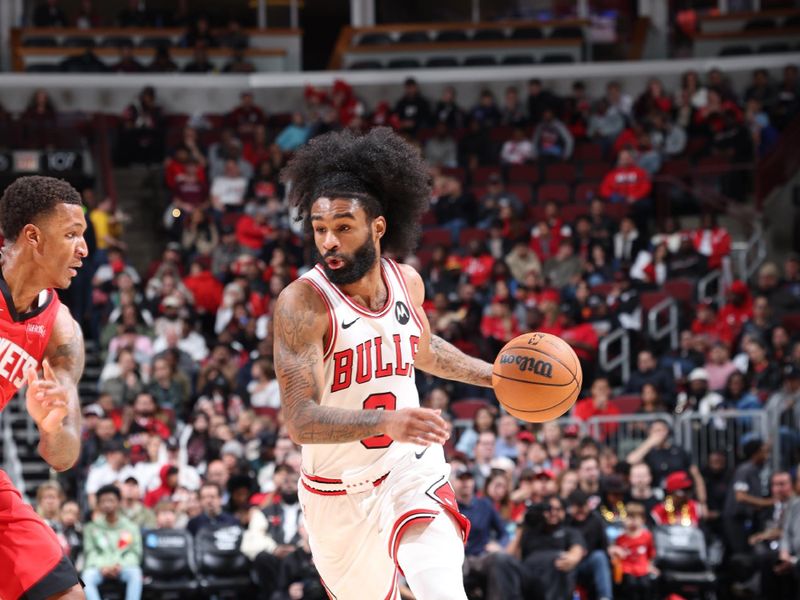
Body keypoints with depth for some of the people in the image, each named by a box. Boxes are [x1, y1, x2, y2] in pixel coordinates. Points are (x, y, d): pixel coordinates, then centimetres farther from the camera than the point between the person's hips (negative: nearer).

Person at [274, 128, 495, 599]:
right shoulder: (303, 303, -22)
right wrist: (385, 422, -46)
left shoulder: (407, 282, -4)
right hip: (339, 489, -2)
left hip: (412, 469, 2)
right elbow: (301, 421, -31)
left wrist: (496, 375, 13)